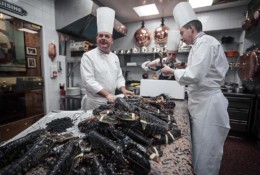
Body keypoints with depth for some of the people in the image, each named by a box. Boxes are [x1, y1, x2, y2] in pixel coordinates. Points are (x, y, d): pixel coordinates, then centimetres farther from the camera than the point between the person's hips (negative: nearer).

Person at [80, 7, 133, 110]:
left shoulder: (115, 57, 7)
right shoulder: (88, 56, -13)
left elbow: (119, 77, 12)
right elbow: (88, 81, -22)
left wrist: (123, 90, -4)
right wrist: (107, 94, -26)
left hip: (111, 102, 6)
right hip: (95, 102, -6)